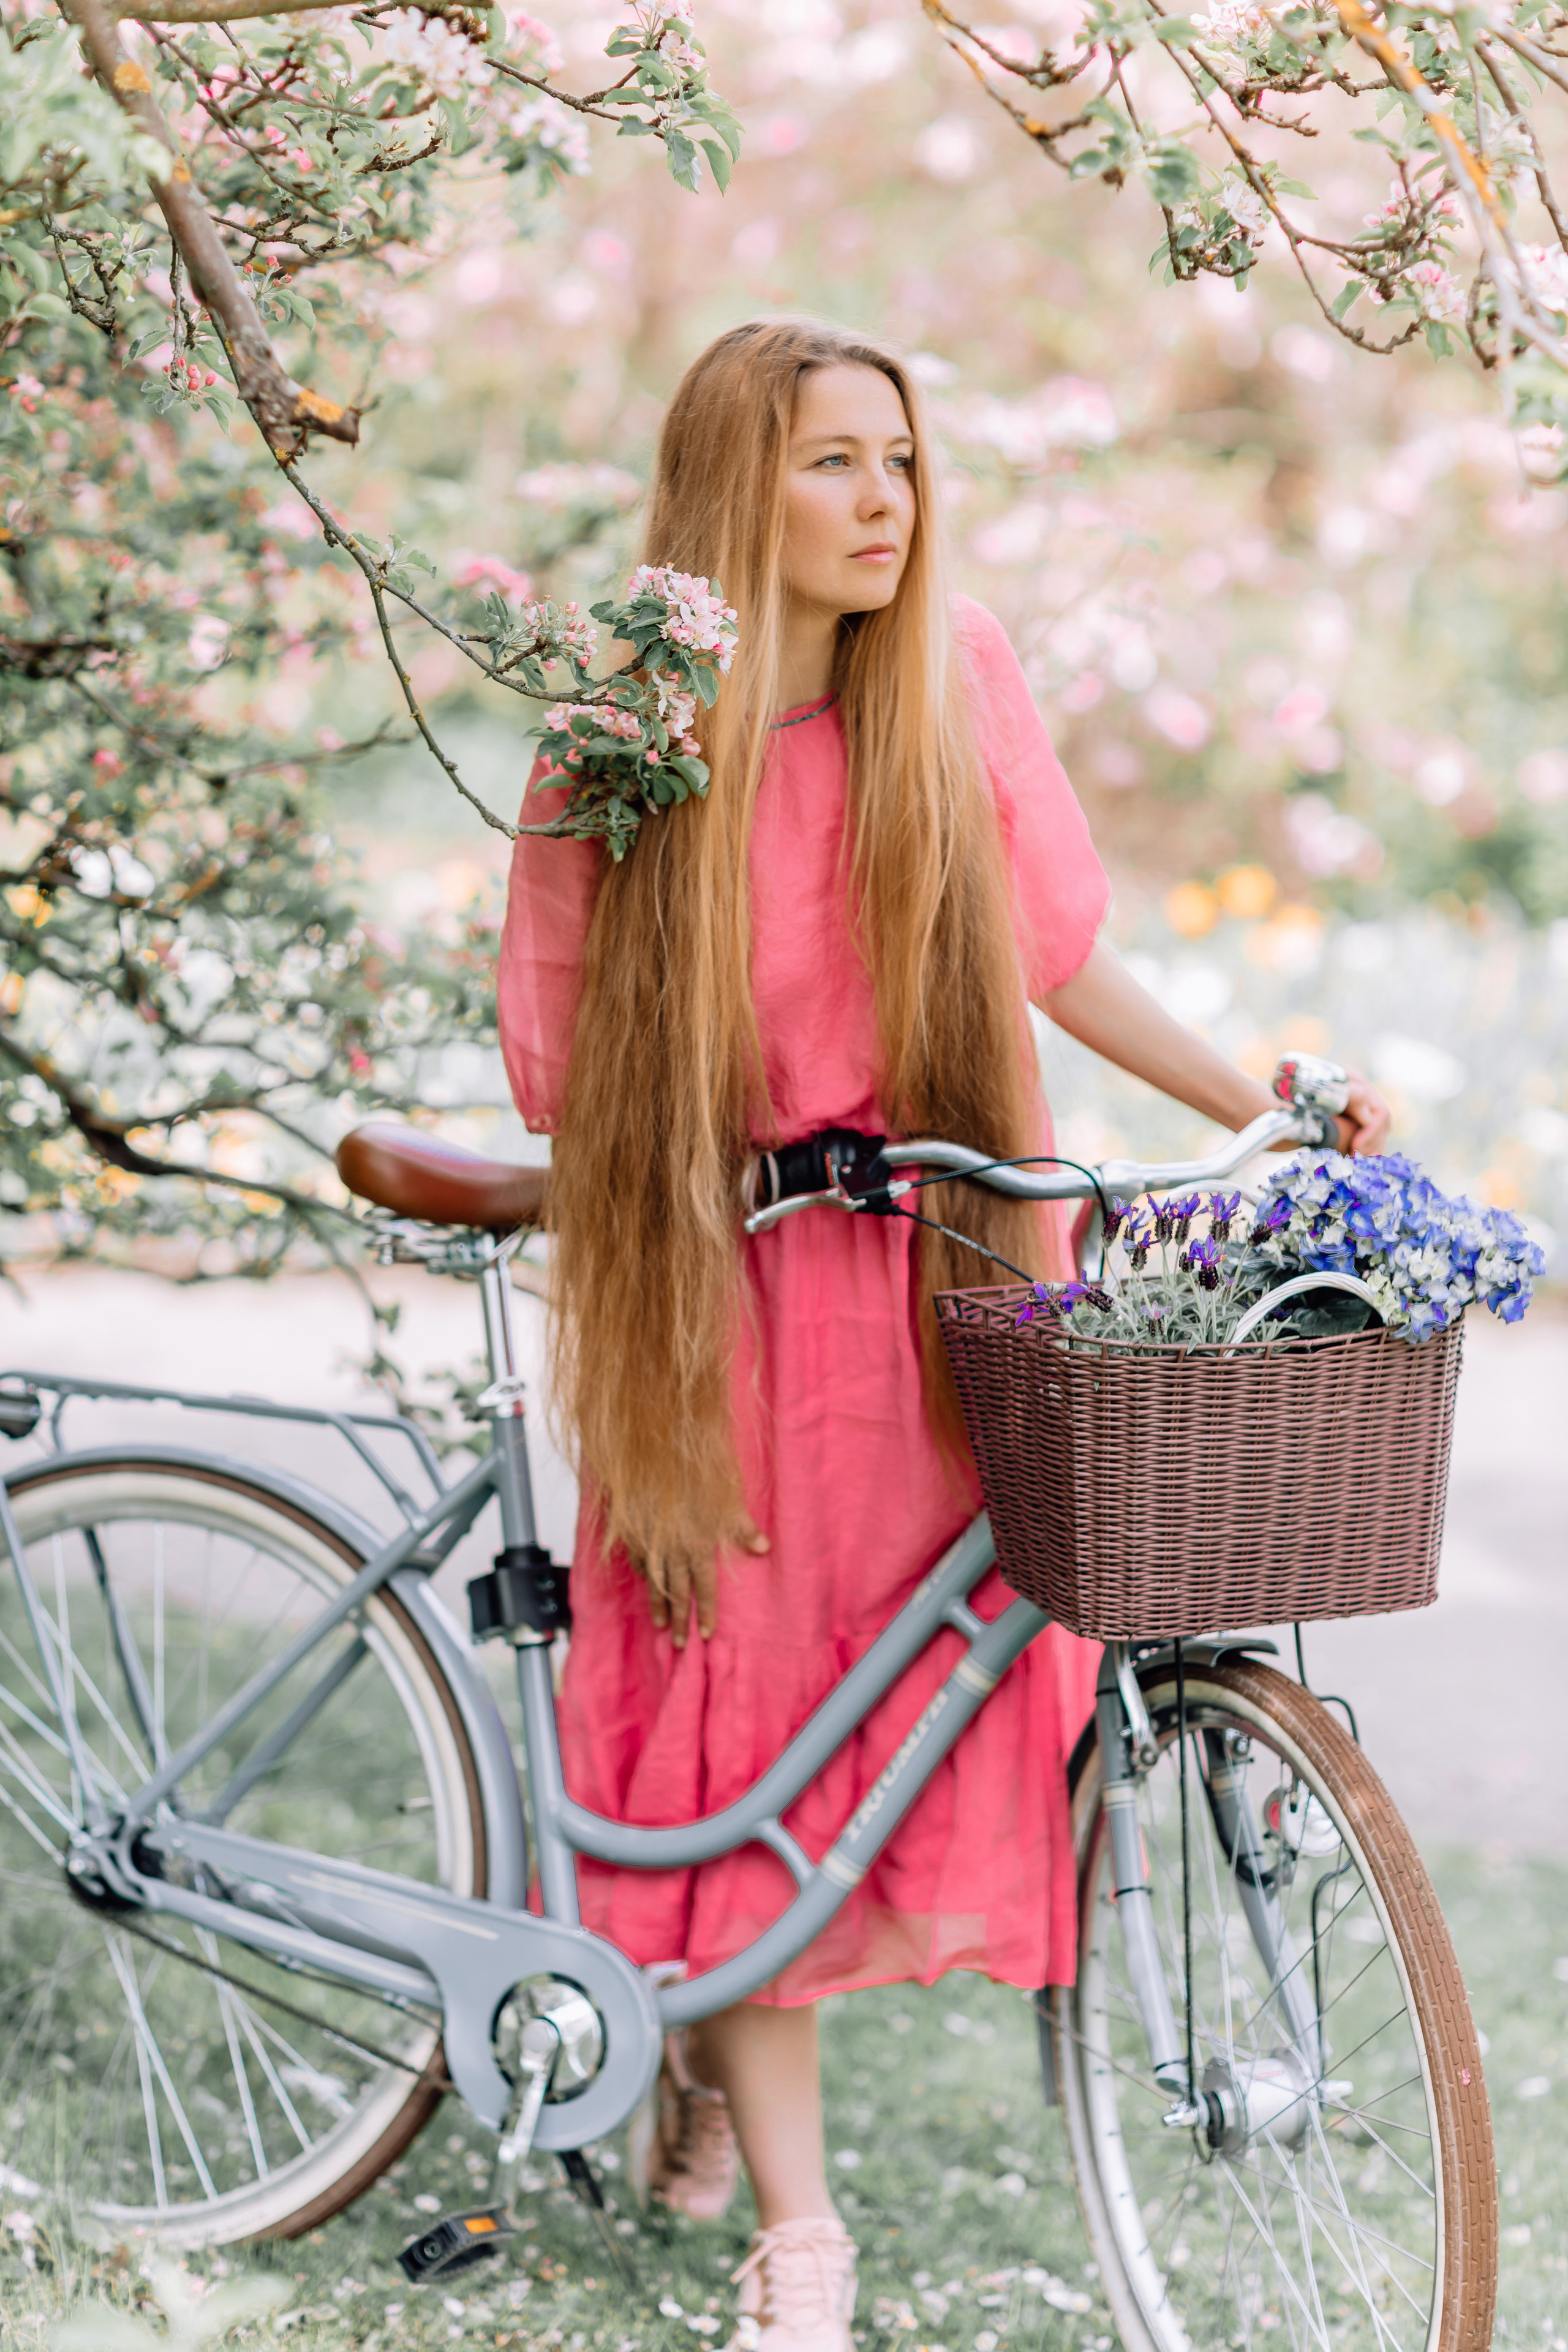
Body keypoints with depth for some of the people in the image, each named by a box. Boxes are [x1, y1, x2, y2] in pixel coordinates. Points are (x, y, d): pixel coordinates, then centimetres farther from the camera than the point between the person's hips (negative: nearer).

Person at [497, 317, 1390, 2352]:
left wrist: (1265, 1107, -4)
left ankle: (721, 2040, 32)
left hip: (944, 1270, 2)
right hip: (725, 1283, -2)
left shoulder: (954, 672, -3)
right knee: (747, 1723, -3)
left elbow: (1054, 954, 3)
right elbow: (571, 1076, -2)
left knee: (933, 1696, 3)